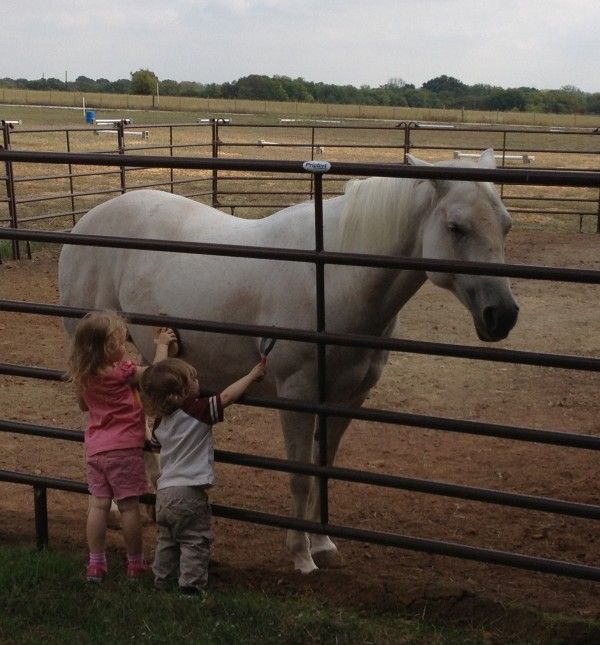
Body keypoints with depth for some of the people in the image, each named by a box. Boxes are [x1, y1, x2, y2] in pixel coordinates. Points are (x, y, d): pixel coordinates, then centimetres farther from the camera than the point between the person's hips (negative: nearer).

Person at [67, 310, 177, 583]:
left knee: (98, 504, 9)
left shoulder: (82, 376, 2)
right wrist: (162, 345, 4)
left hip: (95, 449, 6)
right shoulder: (123, 371, -17)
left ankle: (95, 565, 14)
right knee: (129, 506, 4)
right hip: (125, 449, -5)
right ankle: (135, 565, 15)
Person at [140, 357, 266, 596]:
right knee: (195, 541, 3)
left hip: (164, 492, 7)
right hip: (189, 492, -7)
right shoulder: (199, 411, -15)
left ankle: (163, 581, 27)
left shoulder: (161, 422, 8)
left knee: (167, 540, 20)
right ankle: (191, 585, 2)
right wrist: (253, 374, -8)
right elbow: (227, 397, -17)